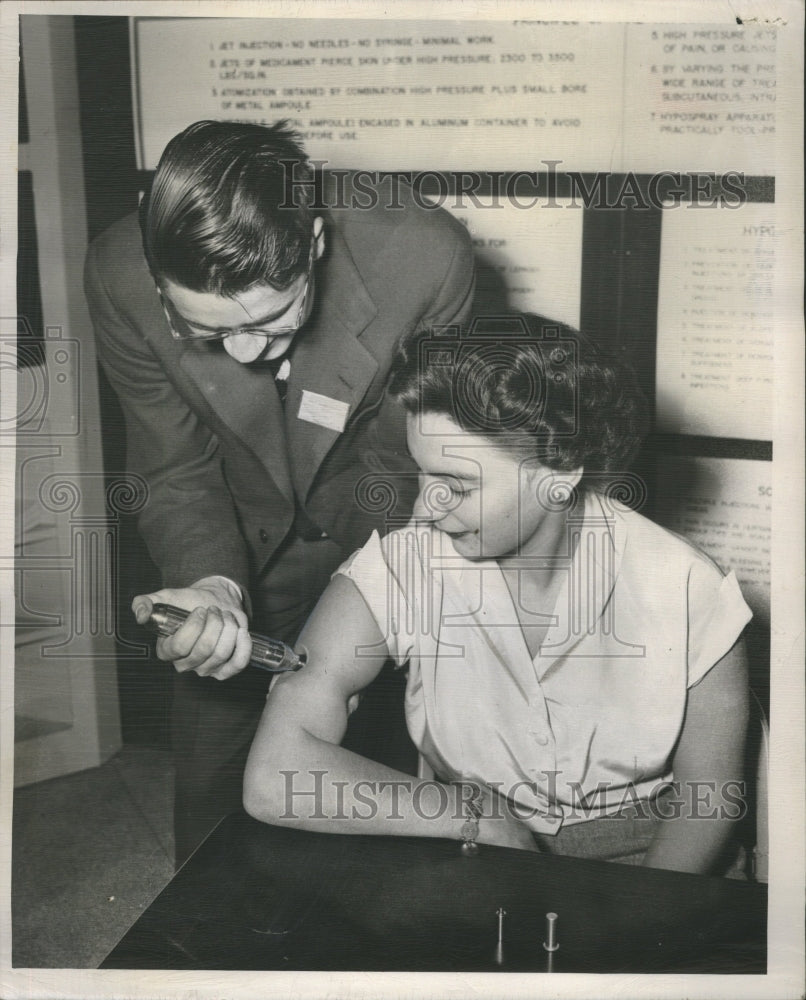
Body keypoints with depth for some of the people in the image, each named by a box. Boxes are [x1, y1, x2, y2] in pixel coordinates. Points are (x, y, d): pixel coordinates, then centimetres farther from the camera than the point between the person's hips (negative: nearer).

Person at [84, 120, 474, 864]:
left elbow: (408, 463, -17)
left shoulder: (426, 258, -30)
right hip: (242, 547, 2)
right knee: (211, 788, 13)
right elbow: (178, 472, -14)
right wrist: (211, 584, -32)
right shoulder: (120, 277, -24)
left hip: (387, 541, -1)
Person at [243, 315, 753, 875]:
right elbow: (274, 780, -22)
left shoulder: (689, 593, -15)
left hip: (638, 860, 1)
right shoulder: (397, 570, -17)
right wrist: (481, 819, -20)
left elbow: (709, 803, -3)